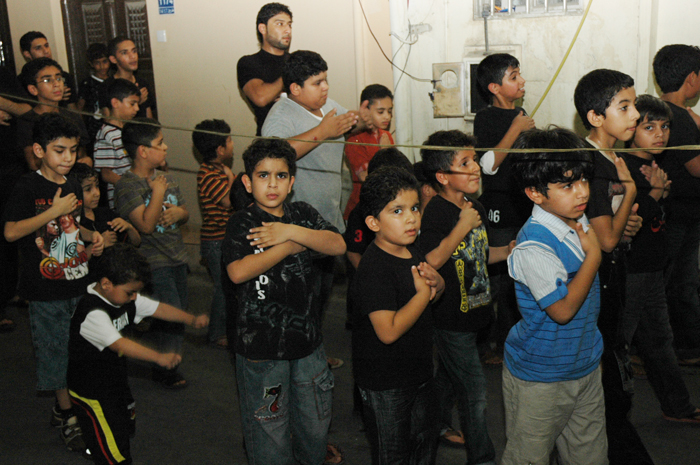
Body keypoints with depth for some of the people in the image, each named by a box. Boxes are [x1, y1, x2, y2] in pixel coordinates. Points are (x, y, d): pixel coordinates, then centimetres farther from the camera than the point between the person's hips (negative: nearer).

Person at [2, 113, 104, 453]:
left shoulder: (73, 186, 9)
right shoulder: (28, 186, -10)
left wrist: (91, 239, 4)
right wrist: (53, 211, -23)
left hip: (78, 283, 6)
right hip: (46, 289, -6)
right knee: (56, 351, 3)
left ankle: (62, 408, 31)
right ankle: (67, 417, 17)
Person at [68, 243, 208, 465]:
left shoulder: (125, 297, -3)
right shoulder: (93, 313, -31)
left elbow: (157, 308, 1)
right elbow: (119, 344, -41)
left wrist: (192, 319, -8)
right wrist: (159, 357, -50)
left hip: (115, 379, 9)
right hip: (91, 388, -9)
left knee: (126, 427, 26)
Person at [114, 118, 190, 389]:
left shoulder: (166, 179, 11)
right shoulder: (127, 185, -12)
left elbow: (185, 213, 19)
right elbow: (146, 224, -22)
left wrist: (178, 212, -3)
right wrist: (157, 193, -16)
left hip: (176, 259, 8)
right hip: (152, 262, -8)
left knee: (178, 314, 12)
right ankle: (164, 369, 10)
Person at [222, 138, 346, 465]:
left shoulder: (301, 214, 4)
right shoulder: (242, 224, -9)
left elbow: (338, 245, -10)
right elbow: (238, 272, -26)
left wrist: (292, 232, -21)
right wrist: (292, 245, -19)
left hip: (307, 339, 5)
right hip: (261, 346, -4)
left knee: (316, 425, 19)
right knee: (270, 430, 9)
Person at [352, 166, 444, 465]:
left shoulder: (412, 251, 1)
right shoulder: (374, 268, -26)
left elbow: (436, 293, 17)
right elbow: (389, 331, -32)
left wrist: (436, 282, -7)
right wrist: (423, 293, -23)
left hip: (418, 371, 8)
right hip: (385, 384, -8)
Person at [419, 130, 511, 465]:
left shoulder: (476, 209, 8)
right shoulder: (437, 212, -19)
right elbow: (431, 261, -28)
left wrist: (508, 251, 4)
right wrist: (462, 226, -26)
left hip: (473, 312, 8)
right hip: (451, 318, -8)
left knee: (449, 375, 25)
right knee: (474, 390, 1)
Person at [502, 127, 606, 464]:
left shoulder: (578, 220, -1)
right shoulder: (533, 246, -28)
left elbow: (610, 242, 21)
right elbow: (563, 308, -28)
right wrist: (593, 253, -21)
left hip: (586, 366, 8)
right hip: (540, 378, -7)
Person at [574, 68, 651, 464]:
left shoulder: (611, 160, 9)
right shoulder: (590, 164, -21)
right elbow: (606, 238, -23)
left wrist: (630, 223, 0)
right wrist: (630, 188, -13)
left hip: (611, 279, 10)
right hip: (596, 282, -10)